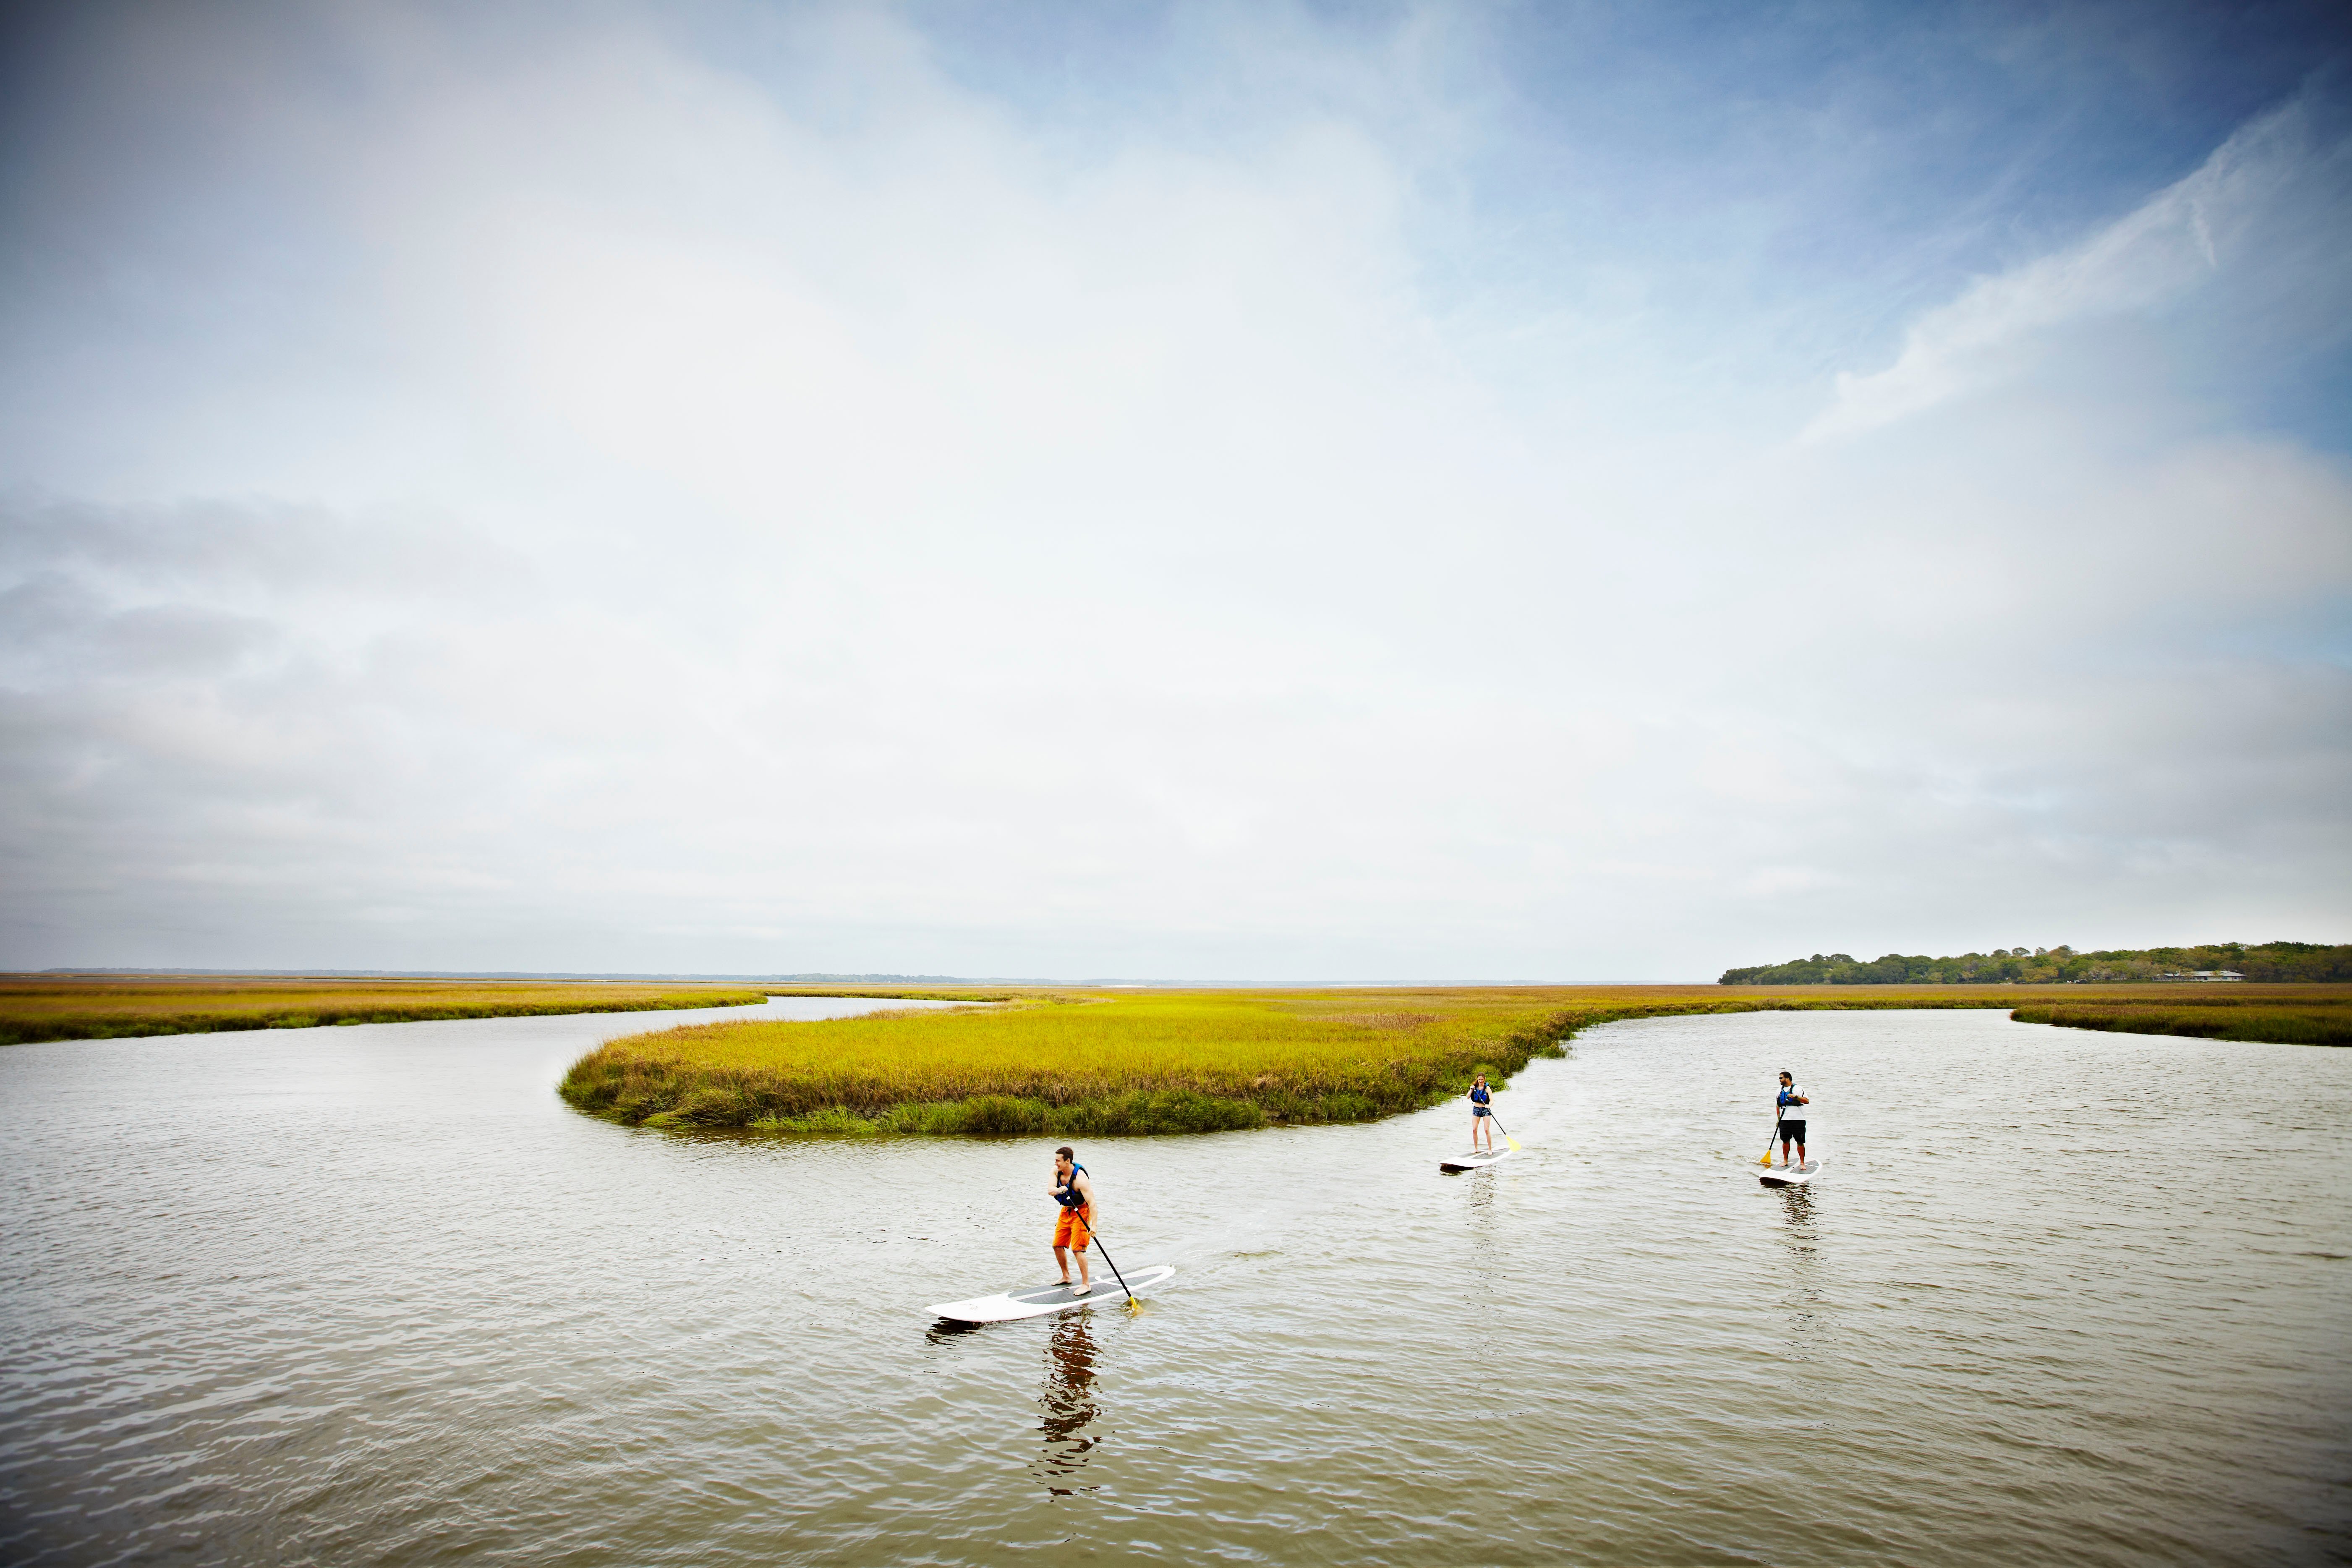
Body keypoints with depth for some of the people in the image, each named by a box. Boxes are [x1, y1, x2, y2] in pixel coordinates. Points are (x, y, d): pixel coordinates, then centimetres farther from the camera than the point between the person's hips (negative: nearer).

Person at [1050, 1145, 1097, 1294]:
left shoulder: (1080, 1178, -30)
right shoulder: (1056, 1171, -10)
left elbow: (1092, 1202, -33)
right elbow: (1050, 1190, -20)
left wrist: (1093, 1225, -39)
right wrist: (1059, 1190, -44)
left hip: (1081, 1212, -8)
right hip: (1066, 1211, 8)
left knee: (1078, 1249, -13)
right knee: (1058, 1246, 12)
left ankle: (1086, 1284, -2)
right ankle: (1066, 1277, 31)